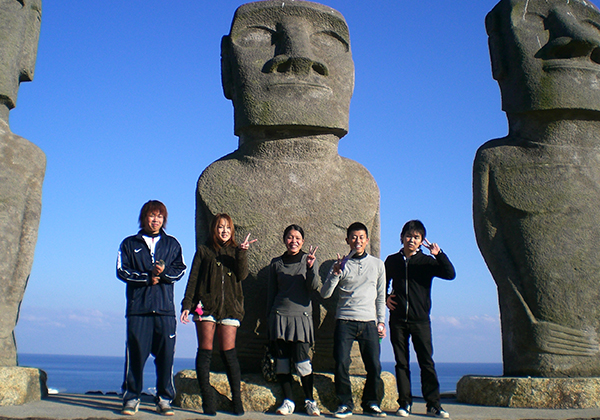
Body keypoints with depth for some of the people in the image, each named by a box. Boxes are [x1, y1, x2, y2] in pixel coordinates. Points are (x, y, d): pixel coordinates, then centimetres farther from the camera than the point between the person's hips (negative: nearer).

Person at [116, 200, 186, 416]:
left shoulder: (172, 244, 16)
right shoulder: (130, 244, 13)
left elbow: (180, 269, 6)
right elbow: (122, 271, 2)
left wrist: (164, 273, -14)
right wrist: (147, 277, -9)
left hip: (165, 309, 1)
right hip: (138, 308, -1)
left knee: (165, 354, -1)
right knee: (135, 354, -3)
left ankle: (164, 399, 8)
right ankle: (131, 398, 8)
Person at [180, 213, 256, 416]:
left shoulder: (235, 251, 15)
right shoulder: (204, 251, 11)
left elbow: (242, 275, -1)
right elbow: (193, 279, 8)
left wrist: (242, 254, -15)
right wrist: (187, 305, 0)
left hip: (230, 306, 0)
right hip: (206, 306, 0)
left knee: (228, 352, -4)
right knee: (205, 351, -2)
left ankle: (237, 397, 4)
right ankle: (207, 399, 4)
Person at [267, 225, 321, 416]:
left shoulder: (309, 259, 6)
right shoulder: (276, 263, 10)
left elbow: (313, 287, -5)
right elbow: (271, 292, 15)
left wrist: (311, 267, -21)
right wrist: (269, 318, 14)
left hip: (301, 315, -2)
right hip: (280, 315, 2)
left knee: (302, 360, -6)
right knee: (283, 360, 2)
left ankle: (310, 400, 9)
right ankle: (288, 401, 12)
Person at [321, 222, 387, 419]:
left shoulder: (377, 264, 12)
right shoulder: (342, 264, 7)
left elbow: (381, 295, 16)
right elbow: (325, 293, 3)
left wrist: (381, 321, 9)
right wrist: (335, 274, -13)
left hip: (368, 322, 1)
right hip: (345, 321, -1)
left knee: (375, 366, -5)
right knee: (342, 364, -8)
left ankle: (371, 403, 14)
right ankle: (345, 404, 7)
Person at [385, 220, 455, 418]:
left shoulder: (427, 261, 3)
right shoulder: (392, 261, 10)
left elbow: (450, 274, -10)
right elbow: (383, 282, 25)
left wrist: (439, 254, -21)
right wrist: (385, 298, 7)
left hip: (420, 320, -2)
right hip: (397, 320, 2)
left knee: (427, 362, -3)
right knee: (401, 363, 4)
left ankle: (433, 404, 3)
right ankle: (404, 402, 11)